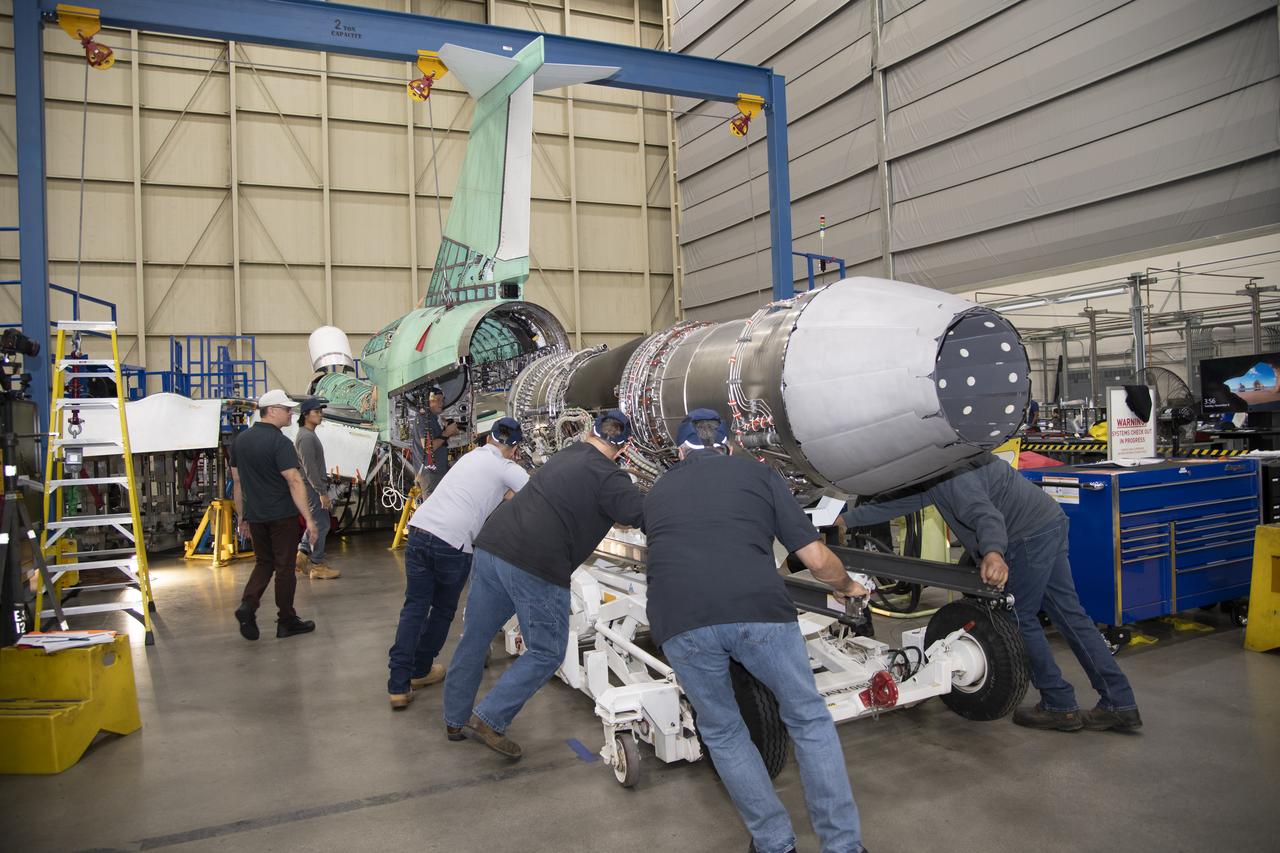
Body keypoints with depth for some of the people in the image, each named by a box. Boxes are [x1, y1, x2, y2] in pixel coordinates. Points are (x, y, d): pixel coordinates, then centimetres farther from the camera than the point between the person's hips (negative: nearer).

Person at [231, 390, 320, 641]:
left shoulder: (240, 440, 8)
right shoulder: (279, 442, -15)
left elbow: (237, 481, 13)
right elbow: (294, 481, -23)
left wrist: (242, 517, 20)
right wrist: (308, 519, -24)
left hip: (255, 516, 6)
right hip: (282, 516, -6)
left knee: (264, 562, 19)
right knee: (284, 567, 5)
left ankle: (248, 605, -1)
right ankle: (287, 622, 14)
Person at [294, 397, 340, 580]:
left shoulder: (310, 435, 15)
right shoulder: (306, 437, -17)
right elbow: (309, 468, -22)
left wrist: (323, 487, 19)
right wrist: (322, 492, -22)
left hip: (314, 486, 10)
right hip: (312, 487, -10)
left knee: (318, 523, 17)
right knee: (320, 525, -3)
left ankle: (302, 556, 21)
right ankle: (317, 566, 4)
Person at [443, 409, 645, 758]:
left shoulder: (564, 455, 18)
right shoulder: (608, 478, -5)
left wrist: (614, 518, 37)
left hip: (491, 546, 8)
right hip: (536, 566, -8)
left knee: (474, 639, 19)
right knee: (546, 653, 10)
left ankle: (455, 720, 34)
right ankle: (489, 719, 5)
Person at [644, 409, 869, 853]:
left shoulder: (658, 490, 28)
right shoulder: (758, 473, 21)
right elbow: (817, 558, 18)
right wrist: (848, 587, 39)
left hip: (680, 622, 1)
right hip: (757, 609, -1)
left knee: (722, 732, 26)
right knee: (809, 719, 23)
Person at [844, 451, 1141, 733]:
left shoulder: (952, 474, -19)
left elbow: (983, 511, -35)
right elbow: (894, 504, 18)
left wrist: (993, 552, -53)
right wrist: (845, 519, 20)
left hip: (1030, 535, -10)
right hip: (1049, 523, 10)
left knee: (1020, 618, 1)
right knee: (1069, 614, 12)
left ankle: (1060, 707, 12)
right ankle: (1120, 705, 17)